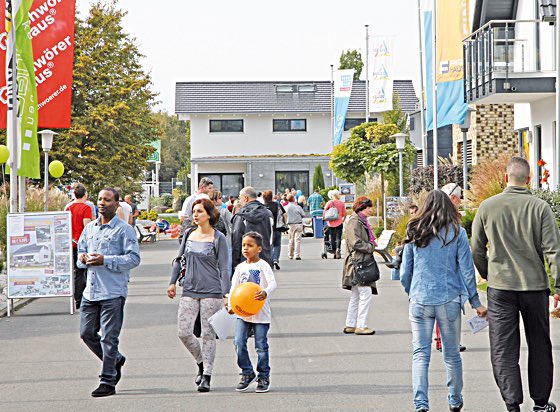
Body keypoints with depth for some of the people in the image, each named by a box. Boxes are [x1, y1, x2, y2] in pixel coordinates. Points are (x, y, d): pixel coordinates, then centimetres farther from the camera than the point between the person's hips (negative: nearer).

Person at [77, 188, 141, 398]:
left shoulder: (124, 229, -5)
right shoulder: (89, 228, 15)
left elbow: (134, 258, -11)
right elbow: (80, 250, 25)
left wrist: (105, 260, -19)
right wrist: (83, 258, 0)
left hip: (113, 292, -7)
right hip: (90, 291, 7)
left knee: (109, 337, -4)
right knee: (87, 333, 9)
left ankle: (108, 381, 3)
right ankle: (115, 359, 30)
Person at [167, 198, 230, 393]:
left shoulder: (218, 238, -5)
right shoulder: (189, 234, 8)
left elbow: (223, 269, -5)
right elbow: (179, 260, 19)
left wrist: (226, 294, -11)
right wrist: (172, 282, 13)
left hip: (211, 292, -4)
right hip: (189, 291, 4)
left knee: (208, 334, 0)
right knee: (183, 332, -2)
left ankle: (207, 375, 9)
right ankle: (201, 363, 23)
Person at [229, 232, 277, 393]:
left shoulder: (263, 266, -5)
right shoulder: (240, 268, 9)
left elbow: (273, 283, -17)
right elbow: (234, 287, 8)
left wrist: (265, 292, -38)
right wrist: (231, 305, -6)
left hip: (260, 312, -4)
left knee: (261, 346, 1)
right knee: (239, 342, -7)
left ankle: (264, 377, 13)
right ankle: (247, 373, 9)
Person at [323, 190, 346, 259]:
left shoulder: (329, 203, -2)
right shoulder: (341, 203, 1)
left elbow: (324, 211, -7)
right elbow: (344, 214, 5)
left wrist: (324, 218, 9)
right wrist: (343, 219, 22)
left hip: (331, 223, 0)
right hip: (339, 222, 0)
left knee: (333, 238, 10)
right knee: (338, 238, -3)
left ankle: (335, 252, 14)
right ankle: (338, 249, -27)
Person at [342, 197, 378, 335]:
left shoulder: (362, 221, 19)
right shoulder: (354, 221, -12)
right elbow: (356, 243, -20)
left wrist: (372, 245, 10)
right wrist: (371, 247, -11)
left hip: (362, 262, 11)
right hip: (357, 262, -11)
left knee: (356, 295, 13)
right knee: (366, 293, -12)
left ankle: (350, 325, 18)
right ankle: (361, 325, -10)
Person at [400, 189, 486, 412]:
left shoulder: (413, 233, 2)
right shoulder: (457, 233, -2)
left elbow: (405, 273, 5)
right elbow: (467, 271, 0)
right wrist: (475, 301, 8)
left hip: (419, 301, 1)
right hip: (449, 301, 0)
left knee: (420, 354, 1)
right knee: (452, 354, 12)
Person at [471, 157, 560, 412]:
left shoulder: (487, 207, -2)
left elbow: (476, 250, 5)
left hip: (500, 287, 0)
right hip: (535, 286, 0)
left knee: (503, 350, 4)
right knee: (539, 347, 15)